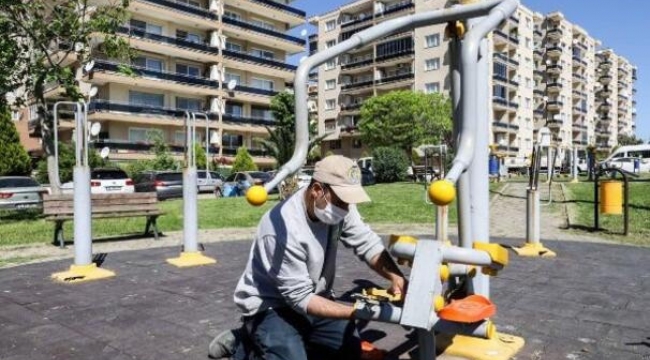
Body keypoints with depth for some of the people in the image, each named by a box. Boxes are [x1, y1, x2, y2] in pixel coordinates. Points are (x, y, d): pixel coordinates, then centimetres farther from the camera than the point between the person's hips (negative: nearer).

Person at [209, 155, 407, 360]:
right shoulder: (286, 228, -33)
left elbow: (367, 243, -7)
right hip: (269, 306, -7)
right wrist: (356, 312, -33)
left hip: (312, 296, 7)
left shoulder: (338, 203, -14)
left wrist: (396, 277, -24)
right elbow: (300, 298, -28)